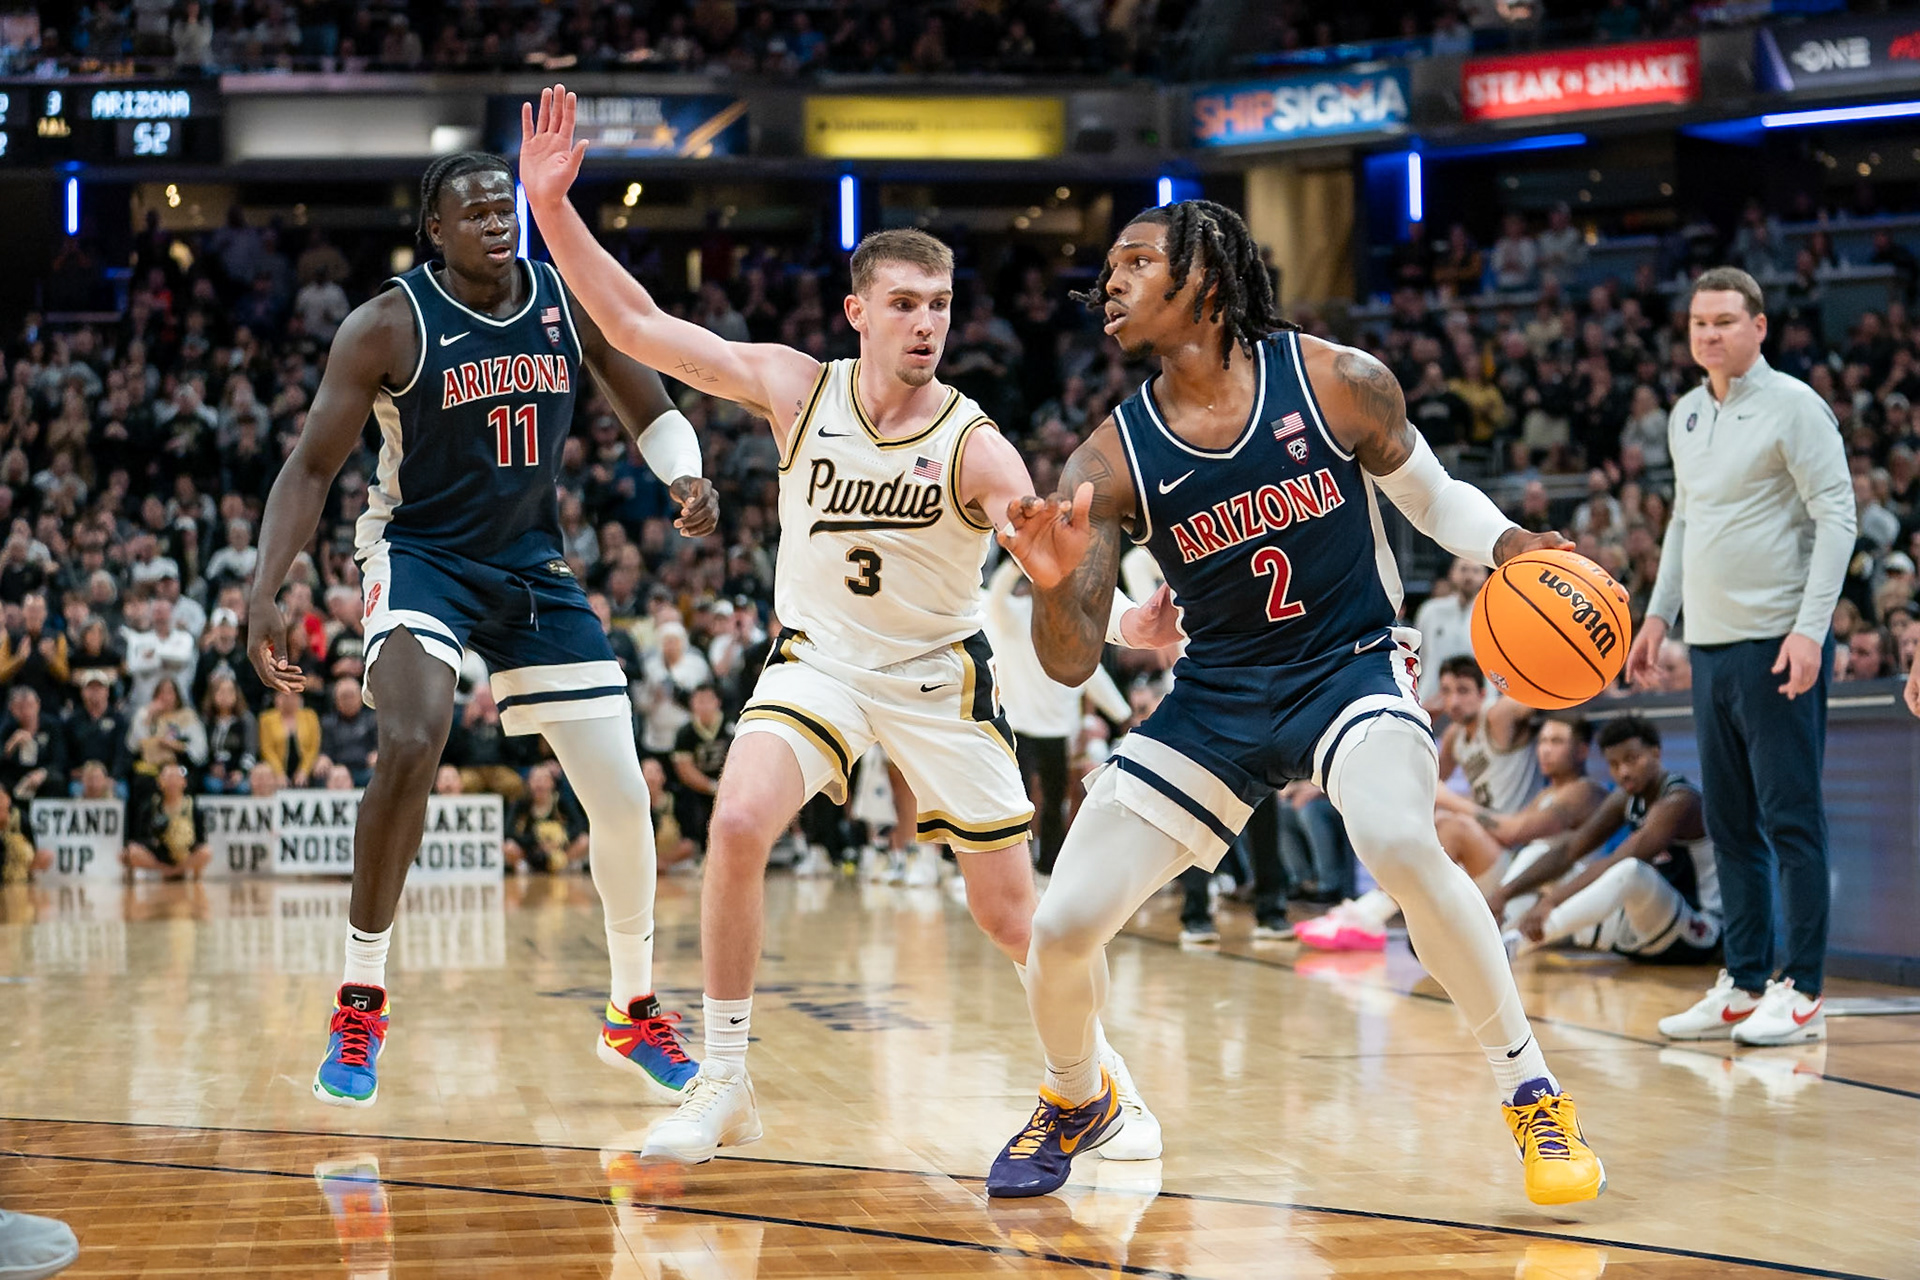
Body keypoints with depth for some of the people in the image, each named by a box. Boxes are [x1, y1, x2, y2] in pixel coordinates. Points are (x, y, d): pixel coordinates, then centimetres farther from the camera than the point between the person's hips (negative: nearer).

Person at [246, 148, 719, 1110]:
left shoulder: (574, 304, -4)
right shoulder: (389, 326, -13)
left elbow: (652, 414, 7)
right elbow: (311, 465, -9)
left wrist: (685, 478, -16)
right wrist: (265, 595, -21)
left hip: (533, 564, 4)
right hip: (419, 557, -4)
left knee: (622, 797, 0)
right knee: (412, 742, -32)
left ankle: (633, 1016, 22)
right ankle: (360, 1004, -16)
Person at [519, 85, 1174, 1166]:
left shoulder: (974, 448, -19)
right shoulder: (798, 390, -12)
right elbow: (639, 325, -12)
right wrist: (552, 205, -20)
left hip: (940, 674, -1)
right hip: (817, 659, 1)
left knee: (1011, 912, 1)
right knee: (739, 826, -24)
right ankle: (723, 1086, -10)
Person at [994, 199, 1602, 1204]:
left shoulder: (1335, 381, -10)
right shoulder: (1110, 462, -7)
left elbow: (1433, 496, 7)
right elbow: (1072, 664, -8)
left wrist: (1509, 546, -14)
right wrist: (1054, 586, -30)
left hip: (1352, 665, -3)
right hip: (1218, 696, 3)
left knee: (1399, 844, -35)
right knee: (1062, 928, -5)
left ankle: (1532, 1094, -16)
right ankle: (1077, 1101, 30)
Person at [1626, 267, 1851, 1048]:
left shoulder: (1793, 407, -8)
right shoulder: (1686, 415, 14)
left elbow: (1837, 516, -12)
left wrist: (1810, 628, -19)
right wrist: (1659, 614, 19)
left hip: (1778, 646, -7)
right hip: (1710, 645, 7)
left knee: (1790, 819, -4)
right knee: (1729, 824, 10)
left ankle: (1801, 993, 0)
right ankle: (1745, 987, 16)